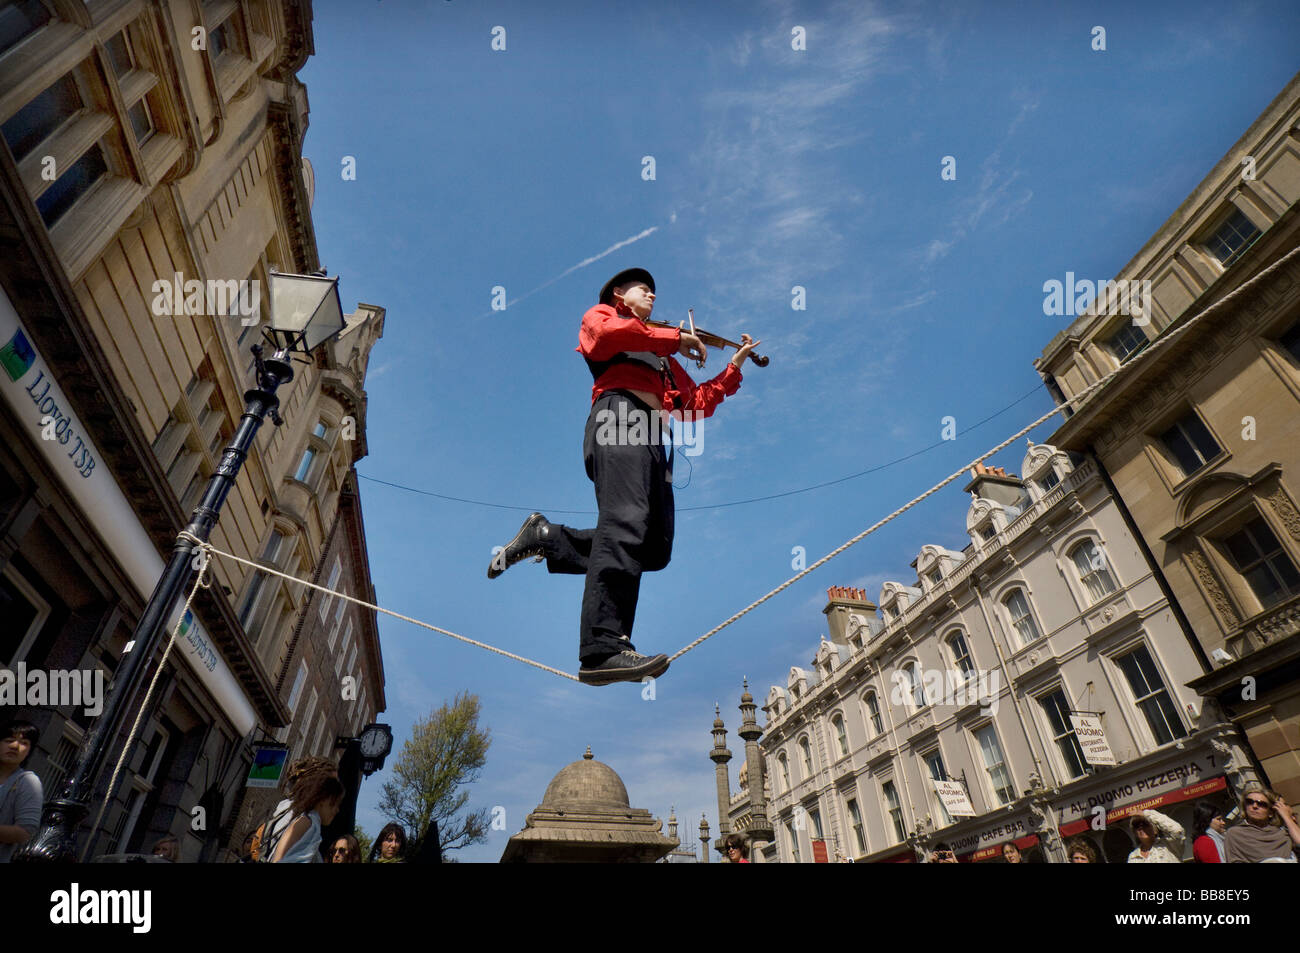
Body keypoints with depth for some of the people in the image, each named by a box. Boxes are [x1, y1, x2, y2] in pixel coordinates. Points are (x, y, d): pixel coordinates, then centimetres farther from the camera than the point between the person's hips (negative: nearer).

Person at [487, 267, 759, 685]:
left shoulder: (660, 358, 39)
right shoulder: (601, 315, 23)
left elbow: (699, 404, 32)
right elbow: (608, 333, -5)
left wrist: (734, 366, 29)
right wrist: (675, 338, 1)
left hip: (653, 437, 7)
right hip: (620, 414, -7)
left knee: (654, 548, -6)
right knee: (626, 523, -27)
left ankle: (545, 537, 5)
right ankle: (603, 650, -33)